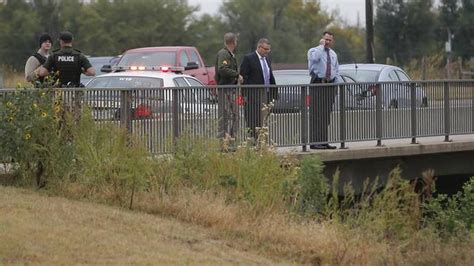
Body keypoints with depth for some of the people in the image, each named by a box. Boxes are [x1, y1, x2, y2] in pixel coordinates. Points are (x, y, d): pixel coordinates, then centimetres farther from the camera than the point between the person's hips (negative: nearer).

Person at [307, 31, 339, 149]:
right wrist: (321, 45, -16)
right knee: (316, 114, -10)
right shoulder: (314, 50, -3)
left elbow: (336, 69, 27)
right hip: (317, 84, -7)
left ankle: (324, 141, 12)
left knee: (326, 115, 8)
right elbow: (315, 58, -28)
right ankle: (314, 141, -11)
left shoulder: (333, 54, 18)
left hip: (330, 84, 7)